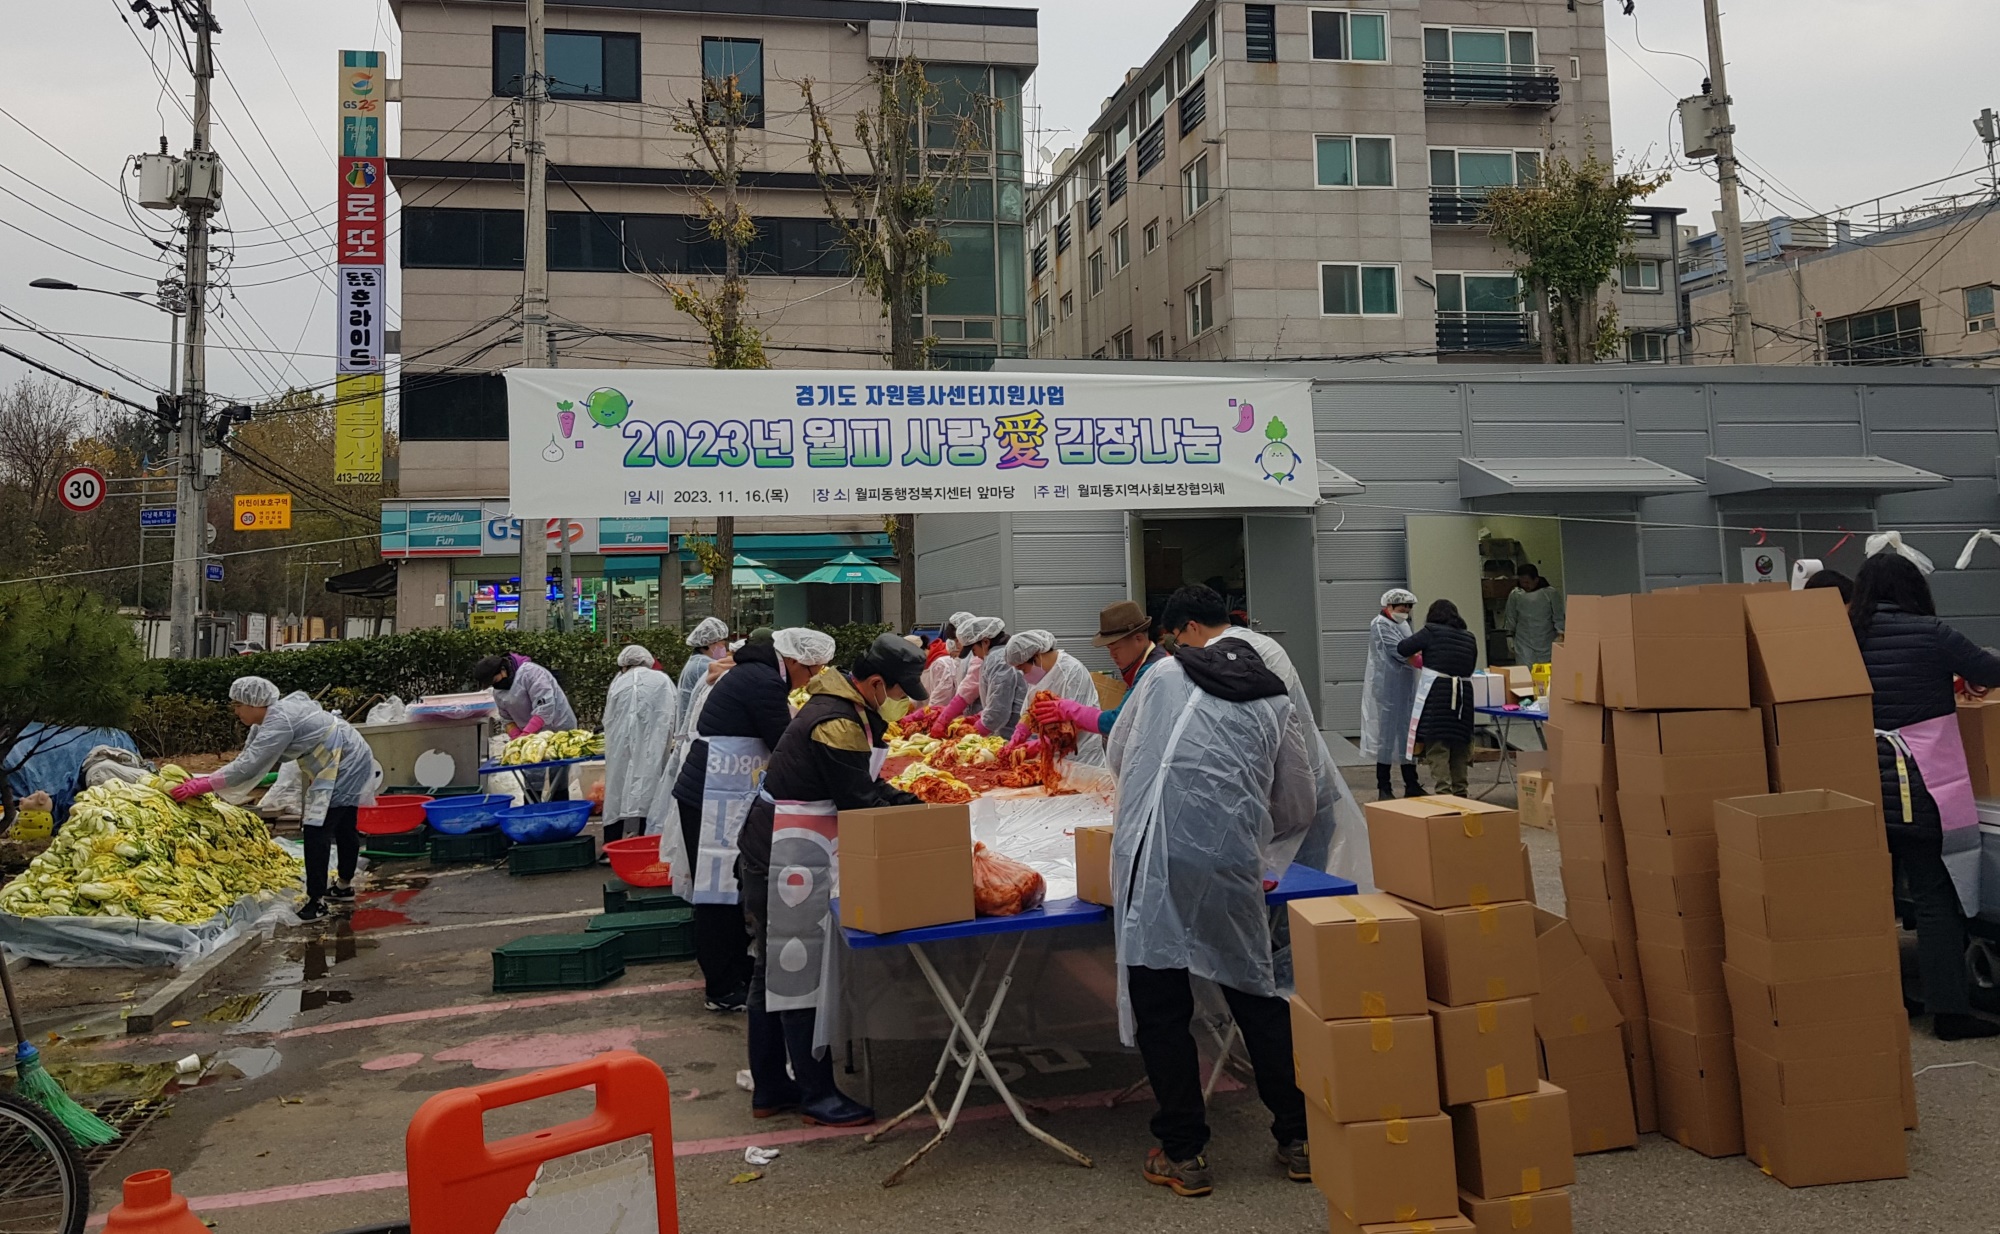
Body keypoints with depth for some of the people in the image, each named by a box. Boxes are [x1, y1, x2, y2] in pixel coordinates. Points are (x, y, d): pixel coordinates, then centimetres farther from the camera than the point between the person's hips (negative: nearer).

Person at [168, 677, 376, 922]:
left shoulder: (278, 722, -23)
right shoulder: (271, 717, 10)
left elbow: (248, 766, -27)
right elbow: (250, 760, 11)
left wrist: (202, 785, -23)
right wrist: (205, 780, 5)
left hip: (344, 766, -11)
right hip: (350, 762, 11)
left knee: (317, 830, -14)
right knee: (343, 827, 21)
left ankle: (317, 900, -14)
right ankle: (345, 886, 35)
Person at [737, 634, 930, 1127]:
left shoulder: (836, 706, 13)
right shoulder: (840, 724, -20)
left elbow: (864, 786, 19)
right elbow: (860, 802, -18)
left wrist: (912, 804, 10)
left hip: (767, 852, 11)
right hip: (790, 861, -11)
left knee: (774, 970, 16)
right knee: (800, 974, -2)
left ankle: (769, 1087, 26)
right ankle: (817, 1094, 9)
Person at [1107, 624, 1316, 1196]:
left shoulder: (1165, 674, 12)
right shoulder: (1277, 703, 15)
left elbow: (1118, 755, 23)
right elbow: (1298, 809, 17)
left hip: (1151, 855, -2)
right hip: (1232, 865, 2)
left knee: (1160, 1009, 8)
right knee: (1257, 995, 18)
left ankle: (1183, 1154, 16)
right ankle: (1298, 1139, 27)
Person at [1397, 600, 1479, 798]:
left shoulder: (1431, 632, -1)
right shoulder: (1469, 637, 15)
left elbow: (1402, 649, -1)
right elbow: (1470, 668, 20)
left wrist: (1421, 654, 19)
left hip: (1437, 693, -5)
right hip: (1463, 694, 5)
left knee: (1437, 746, -4)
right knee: (1459, 745, 14)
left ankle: (1442, 790, -10)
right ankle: (1460, 791, 20)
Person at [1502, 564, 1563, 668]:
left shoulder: (1550, 593, -1)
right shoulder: (1515, 595, 3)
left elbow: (1558, 618, 2)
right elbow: (1510, 619, 10)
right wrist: (1509, 640, 8)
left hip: (1546, 643, -1)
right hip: (1524, 644, 1)